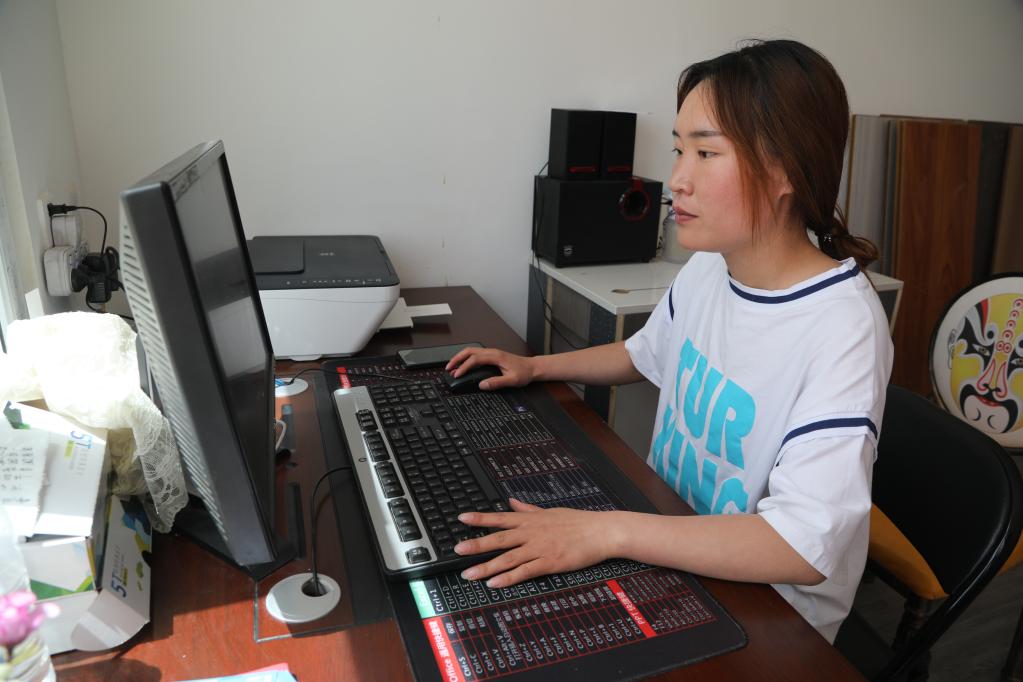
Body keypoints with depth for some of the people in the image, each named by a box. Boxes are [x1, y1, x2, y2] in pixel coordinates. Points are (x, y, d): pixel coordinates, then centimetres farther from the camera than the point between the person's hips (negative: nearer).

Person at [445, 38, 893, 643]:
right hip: (669, 543, 6)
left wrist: (611, 531, -37)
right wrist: (535, 366, 7)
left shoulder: (840, 328, -27)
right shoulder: (707, 269, -3)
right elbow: (646, 353, 16)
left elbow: (807, 546, -32)